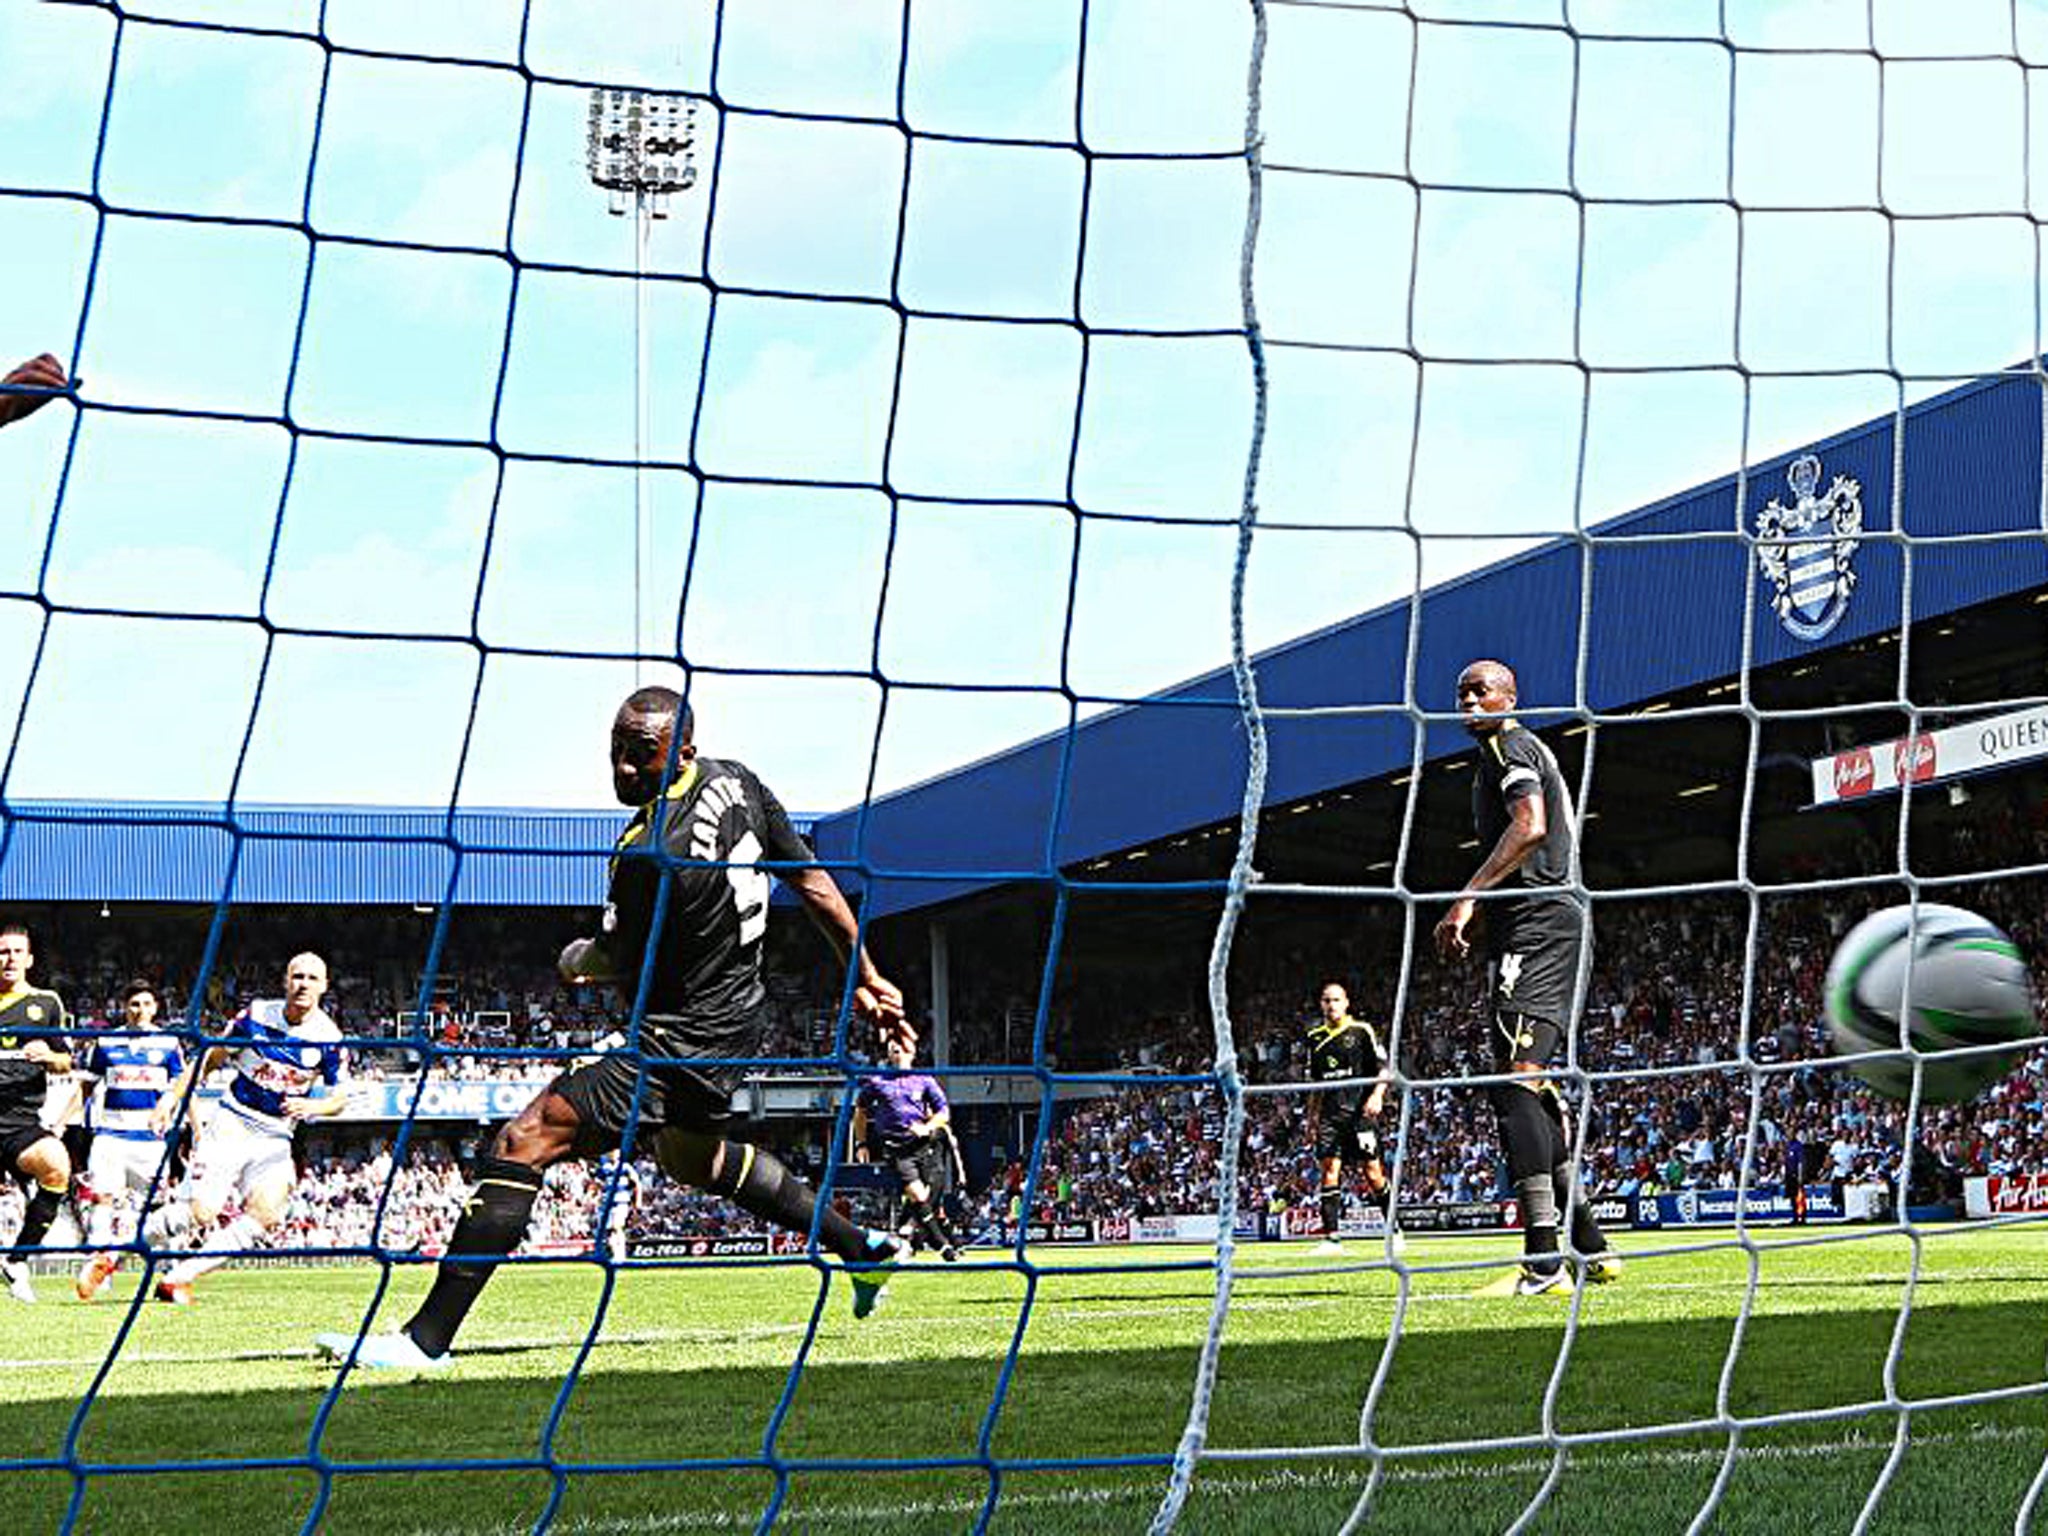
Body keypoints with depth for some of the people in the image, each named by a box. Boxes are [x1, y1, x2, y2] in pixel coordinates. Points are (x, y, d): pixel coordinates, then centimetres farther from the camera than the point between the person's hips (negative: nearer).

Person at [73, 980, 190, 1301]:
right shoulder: (106, 1043, 8)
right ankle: (99, 1257, -15)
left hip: (151, 1136, 0)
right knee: (103, 1194, -15)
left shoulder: (169, 1044, 6)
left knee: (136, 1202, 2)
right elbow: (85, 1086, 15)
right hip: (111, 1133, 0)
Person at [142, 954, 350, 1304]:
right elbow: (211, 1057, 8)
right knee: (201, 1212, -15)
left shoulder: (328, 1037, -2)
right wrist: (173, 1095, 0)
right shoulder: (257, 1015, -3)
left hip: (276, 1138, 2)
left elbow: (340, 1097, 6)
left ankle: (177, 1278, -13)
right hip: (232, 1124, -2)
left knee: (265, 1212, -22)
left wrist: (312, 1107, -15)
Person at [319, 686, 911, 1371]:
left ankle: (428, 1337, -17)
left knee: (523, 1142, -13)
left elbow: (618, 962, -10)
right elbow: (814, 882, 6)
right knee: (691, 1153, 35)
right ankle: (861, 1247, 43)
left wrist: (577, 959, 14)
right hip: (741, 1016, 10)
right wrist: (866, 980, 14)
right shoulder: (736, 780, -2)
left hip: (682, 1044, -10)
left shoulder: (651, 854, -27)